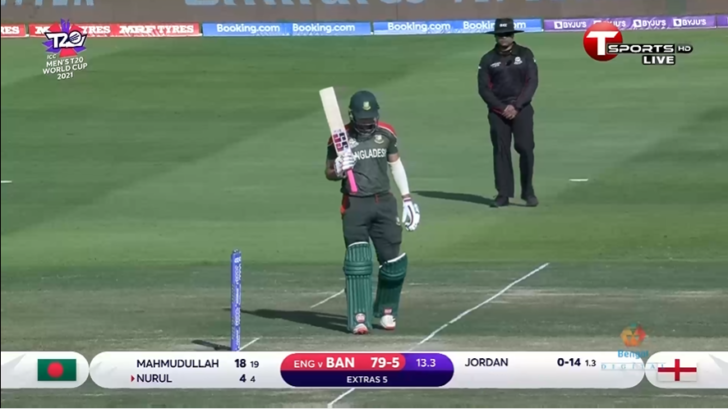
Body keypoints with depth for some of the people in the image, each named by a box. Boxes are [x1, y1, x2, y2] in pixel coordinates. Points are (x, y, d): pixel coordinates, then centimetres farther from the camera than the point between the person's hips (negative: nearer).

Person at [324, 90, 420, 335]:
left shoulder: (386, 133, 4)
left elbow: (396, 164, 16)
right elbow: (329, 173, 3)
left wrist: (407, 199, 14)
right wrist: (339, 170, -21)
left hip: (384, 203, 3)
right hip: (354, 204, -3)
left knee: (393, 260, 3)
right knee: (357, 260, -12)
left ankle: (386, 310, 24)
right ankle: (359, 318, -12)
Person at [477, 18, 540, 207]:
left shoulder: (525, 54, 4)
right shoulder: (488, 59, 5)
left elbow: (532, 82, -1)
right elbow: (483, 88, 2)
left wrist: (516, 106, -11)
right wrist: (502, 108, -10)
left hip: (522, 109, -1)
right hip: (498, 111, 1)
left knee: (525, 148, -10)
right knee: (500, 150, -3)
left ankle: (528, 192, -2)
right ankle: (503, 194, 0)